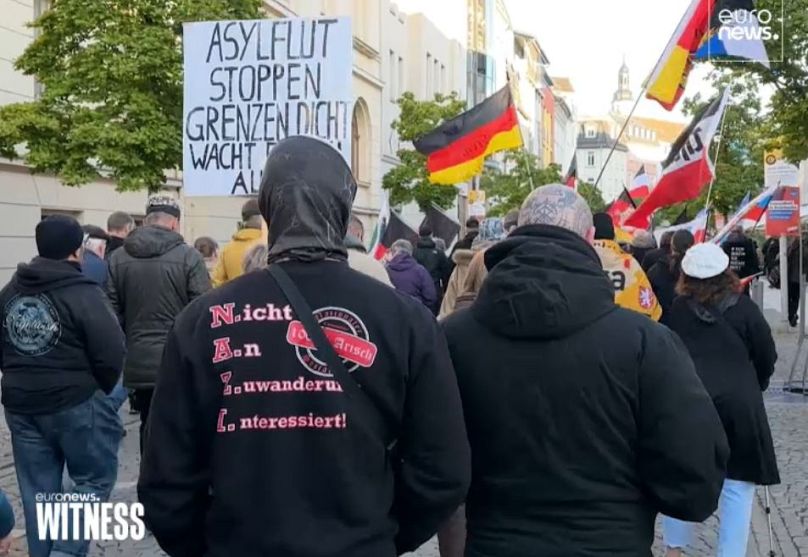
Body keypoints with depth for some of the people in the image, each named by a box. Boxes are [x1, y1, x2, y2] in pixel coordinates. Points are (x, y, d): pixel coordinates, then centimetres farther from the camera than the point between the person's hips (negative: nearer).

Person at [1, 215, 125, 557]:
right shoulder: (83, 294, -15)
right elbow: (111, 353, -17)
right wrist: (100, 389, 1)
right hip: (75, 403, -6)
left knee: (37, 490, 13)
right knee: (95, 478, 8)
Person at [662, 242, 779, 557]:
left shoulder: (677, 309, 2)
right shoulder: (744, 308, 0)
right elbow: (767, 358, 6)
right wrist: (755, 387, 24)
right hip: (738, 402, -2)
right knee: (738, 485, 6)